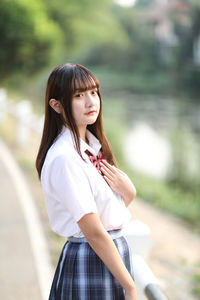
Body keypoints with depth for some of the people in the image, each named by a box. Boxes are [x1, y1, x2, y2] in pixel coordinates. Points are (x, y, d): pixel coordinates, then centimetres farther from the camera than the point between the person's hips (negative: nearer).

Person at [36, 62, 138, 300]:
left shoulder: (94, 145, 6)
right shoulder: (64, 157, -20)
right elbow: (94, 233, -21)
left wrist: (128, 191, -8)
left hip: (116, 247, 8)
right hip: (88, 260, -8)